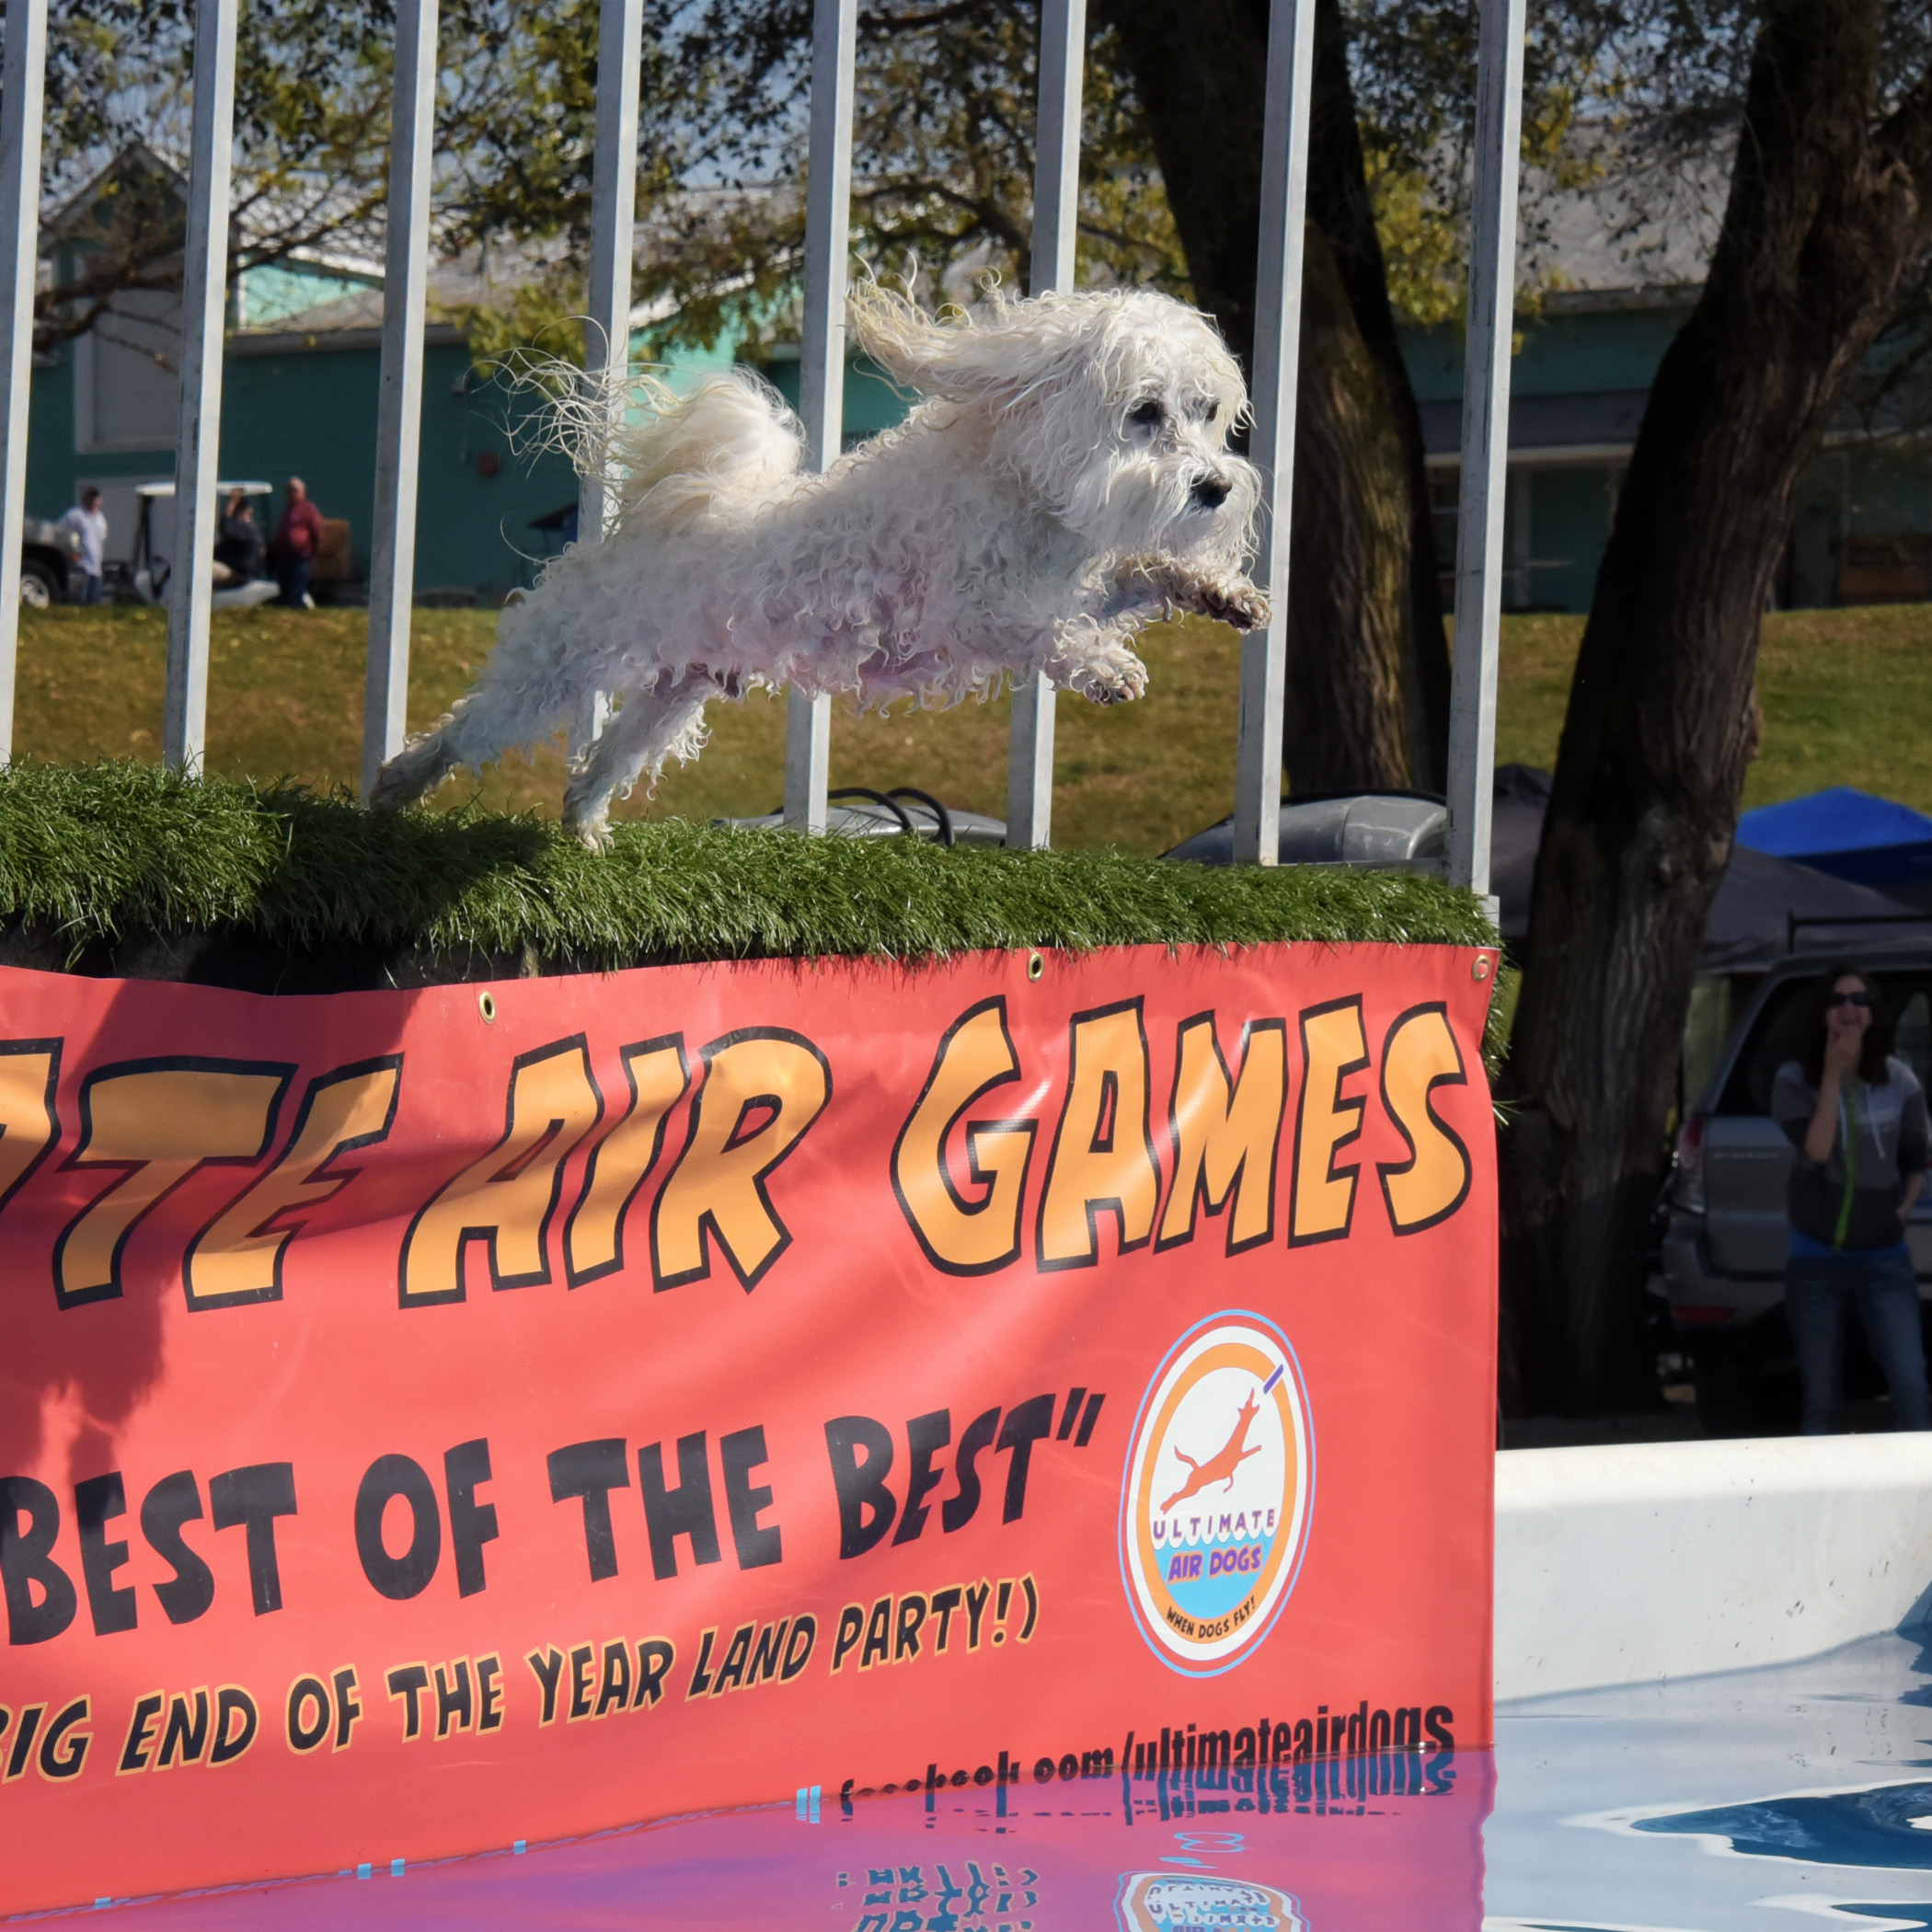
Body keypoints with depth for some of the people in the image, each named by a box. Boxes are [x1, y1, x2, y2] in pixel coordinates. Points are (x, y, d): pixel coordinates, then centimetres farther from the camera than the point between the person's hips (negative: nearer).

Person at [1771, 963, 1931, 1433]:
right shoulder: (1795, 1081, -6)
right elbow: (1817, 1150, -22)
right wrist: (1833, 1076, -21)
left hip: (1884, 1257, 0)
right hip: (1816, 1258, 0)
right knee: (1820, 1399, 4)